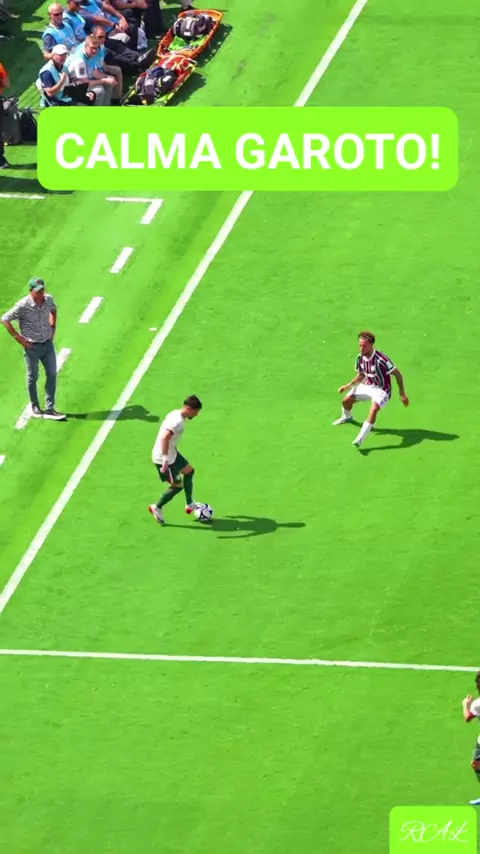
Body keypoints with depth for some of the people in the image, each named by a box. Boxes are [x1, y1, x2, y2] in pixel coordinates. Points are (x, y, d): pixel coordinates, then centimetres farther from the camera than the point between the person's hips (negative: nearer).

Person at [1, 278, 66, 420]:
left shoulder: (49, 300, -6)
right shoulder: (23, 306, -22)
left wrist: (53, 327, 10)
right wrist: (18, 338, -13)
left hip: (48, 343, 5)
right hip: (32, 346, -5)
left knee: (52, 374, 1)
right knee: (33, 377, 10)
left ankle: (50, 409, 7)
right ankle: (35, 407, 29)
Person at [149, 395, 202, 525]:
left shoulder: (176, 414, 4)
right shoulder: (178, 422, -28)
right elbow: (165, 438, -39)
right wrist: (165, 461, -38)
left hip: (172, 454, 10)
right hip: (163, 458, -10)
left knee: (189, 471, 21)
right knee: (177, 486, 0)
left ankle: (190, 504, 31)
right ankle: (157, 508, 19)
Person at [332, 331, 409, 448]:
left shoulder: (381, 359, -28)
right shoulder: (360, 358, -6)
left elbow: (397, 374, -19)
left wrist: (402, 394, -17)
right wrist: (349, 385, -3)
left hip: (381, 390, -7)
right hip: (367, 386, 7)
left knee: (374, 408, -32)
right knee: (347, 400, -1)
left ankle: (361, 438, -37)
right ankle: (347, 417, 36)